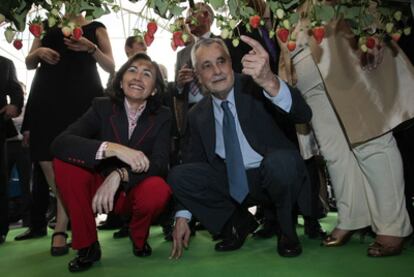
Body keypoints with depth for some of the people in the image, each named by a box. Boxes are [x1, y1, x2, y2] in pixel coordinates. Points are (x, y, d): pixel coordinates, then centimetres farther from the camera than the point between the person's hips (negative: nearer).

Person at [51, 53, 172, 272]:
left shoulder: (162, 117, -5)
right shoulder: (102, 107, -7)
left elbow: (160, 164, -17)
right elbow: (60, 143, -22)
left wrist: (120, 174, -36)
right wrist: (112, 148, -38)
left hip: (135, 190, -1)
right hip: (99, 187, 1)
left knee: (157, 191, -34)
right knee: (63, 160, -23)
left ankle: (139, 237, 3)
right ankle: (87, 245, -9)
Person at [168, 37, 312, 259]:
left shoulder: (254, 86, -11)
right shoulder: (198, 115, 2)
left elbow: (303, 115, -28)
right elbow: (193, 162, 8)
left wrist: (270, 82, -49)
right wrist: (183, 216, -1)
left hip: (274, 174, -4)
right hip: (233, 183, 4)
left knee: (281, 160, -37)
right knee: (178, 176, -15)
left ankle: (287, 231, -6)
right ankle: (238, 223, 6)